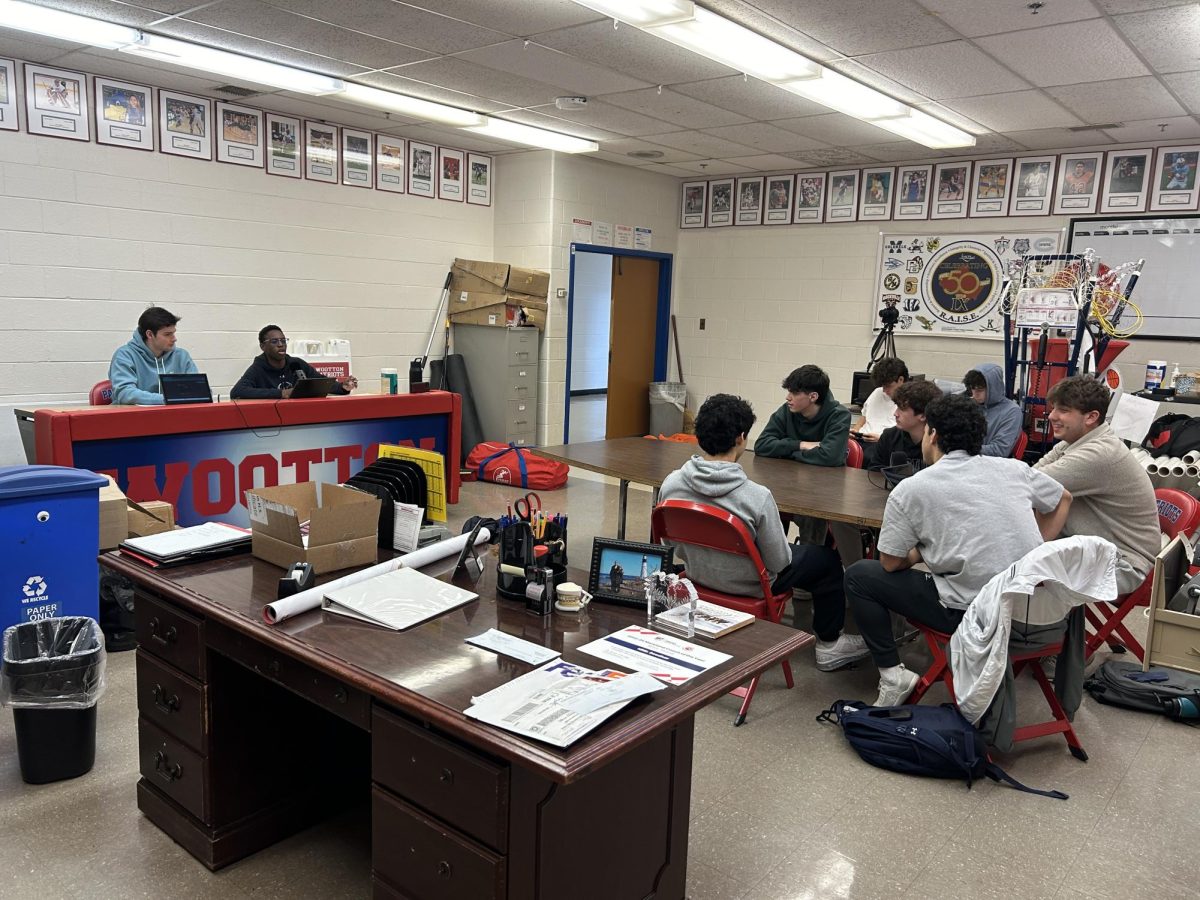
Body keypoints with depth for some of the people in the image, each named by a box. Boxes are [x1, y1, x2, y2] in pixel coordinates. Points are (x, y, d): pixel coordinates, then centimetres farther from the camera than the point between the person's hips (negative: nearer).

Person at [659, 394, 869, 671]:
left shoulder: (670, 484, -19)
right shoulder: (757, 497, -33)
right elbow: (778, 562, -20)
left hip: (697, 575, 6)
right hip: (747, 585, -5)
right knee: (828, 558, 18)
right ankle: (829, 644, 33)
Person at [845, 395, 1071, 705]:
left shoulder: (910, 489, -6)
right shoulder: (1014, 468, 6)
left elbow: (891, 563, 0)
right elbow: (1063, 500, 23)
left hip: (972, 615, -5)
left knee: (858, 575, 9)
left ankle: (892, 675, 4)